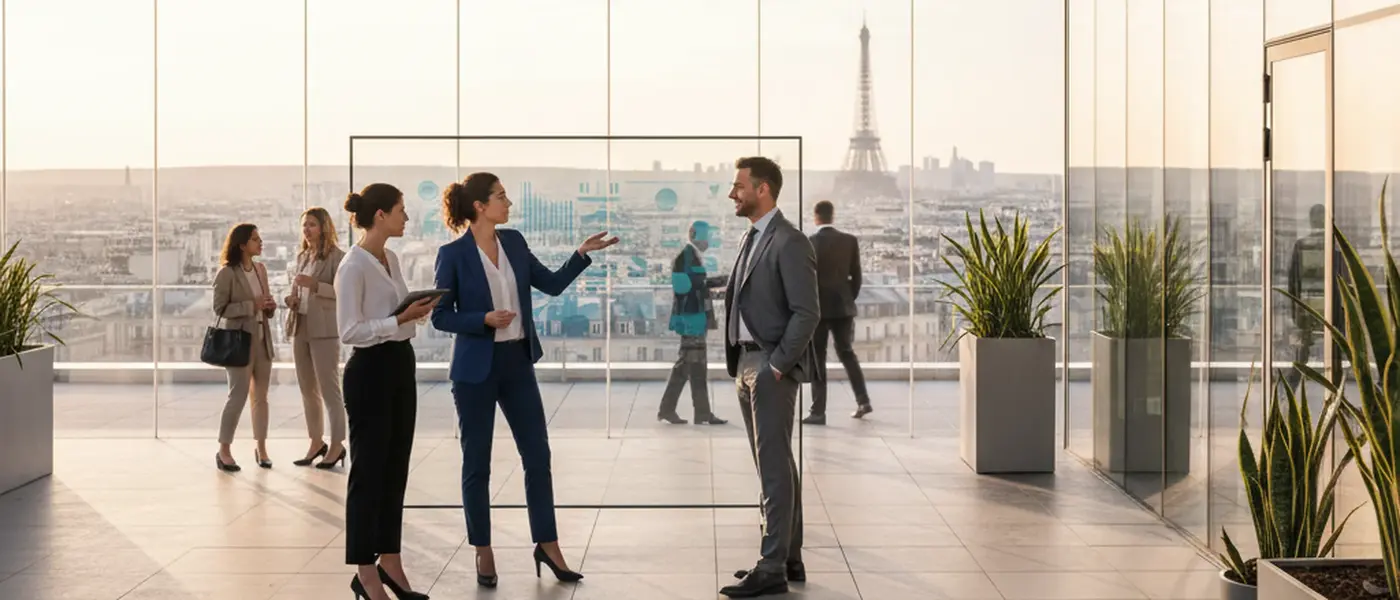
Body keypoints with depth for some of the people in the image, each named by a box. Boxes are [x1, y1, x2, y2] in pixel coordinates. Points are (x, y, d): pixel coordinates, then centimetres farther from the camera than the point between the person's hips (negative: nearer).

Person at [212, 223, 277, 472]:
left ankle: (261, 447, 19)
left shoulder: (261, 269, 11)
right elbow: (219, 308, -13)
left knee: (261, 396, 10)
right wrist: (252, 305, -20)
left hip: (263, 338, 7)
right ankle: (224, 450, 4)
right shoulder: (226, 273, -10)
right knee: (238, 395, -7)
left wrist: (270, 306, -1)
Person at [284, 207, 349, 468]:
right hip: (300, 328, 8)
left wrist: (315, 285, -24)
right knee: (307, 390, 11)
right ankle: (316, 442, 20)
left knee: (329, 389, -4)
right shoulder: (302, 256, 15)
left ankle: (337, 445, 3)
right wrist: (292, 299, 3)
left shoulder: (336, 256, -8)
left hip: (324, 329, -8)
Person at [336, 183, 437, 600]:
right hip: (371, 371, -9)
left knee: (395, 470, 13)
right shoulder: (354, 266, -16)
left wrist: (418, 310, 0)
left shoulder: (391, 258, 10)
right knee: (369, 471, -1)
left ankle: (389, 561, 23)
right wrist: (401, 318, -25)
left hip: (401, 366, 9)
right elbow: (349, 331, -20)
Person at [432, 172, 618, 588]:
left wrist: (583, 253, -1)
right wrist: (485, 319, -21)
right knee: (477, 462, 5)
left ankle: (547, 545, 16)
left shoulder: (514, 242, 5)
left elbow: (552, 285, 10)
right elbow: (440, 316, -7)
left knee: (538, 455, 6)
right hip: (476, 368, -5)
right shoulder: (453, 254, -10)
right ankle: (484, 552, 17)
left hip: (518, 362, 5)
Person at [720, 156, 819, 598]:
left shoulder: (789, 242, -13)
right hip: (747, 364, 9)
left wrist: (777, 365, -17)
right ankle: (789, 558, 20)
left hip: (772, 368, -9)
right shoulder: (753, 239, 15)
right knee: (774, 464, 13)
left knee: (774, 467, -6)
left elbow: (807, 312, -17)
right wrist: (740, 363, 13)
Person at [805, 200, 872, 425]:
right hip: (843, 306, 4)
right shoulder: (850, 241, 0)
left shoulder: (808, 243, -10)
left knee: (817, 358, 2)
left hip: (817, 308, -3)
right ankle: (863, 400, 15)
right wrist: (850, 299, 15)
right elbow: (856, 276, 3)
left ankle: (818, 412, 0)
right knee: (847, 353, 19)